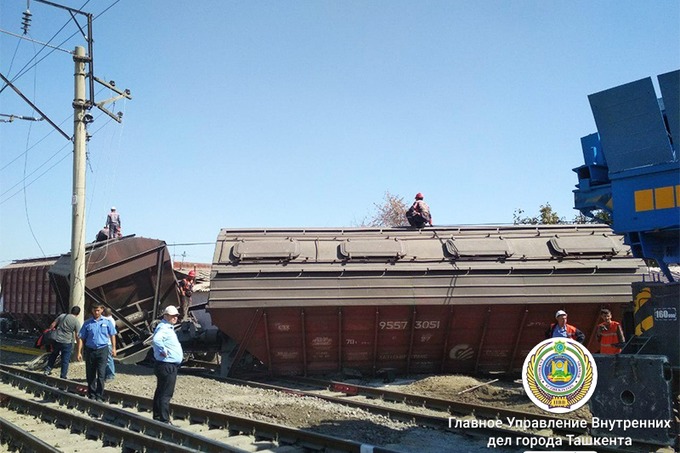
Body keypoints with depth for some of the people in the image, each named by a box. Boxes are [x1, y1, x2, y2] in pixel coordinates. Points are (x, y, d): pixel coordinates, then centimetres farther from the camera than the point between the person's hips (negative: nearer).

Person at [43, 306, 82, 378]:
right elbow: (77, 336, -7)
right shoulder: (76, 322, -9)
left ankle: (47, 370, 30)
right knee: (65, 360, 7)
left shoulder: (62, 316, 1)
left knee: (53, 356, 25)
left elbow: (52, 325, 5)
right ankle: (63, 376, 12)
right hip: (67, 343, -4)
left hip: (57, 340, 4)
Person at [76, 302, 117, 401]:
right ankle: (91, 395, 22)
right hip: (90, 350, 2)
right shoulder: (87, 323, 2)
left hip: (102, 350, -1)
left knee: (101, 374, -7)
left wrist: (113, 348, 8)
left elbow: (112, 335, 13)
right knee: (90, 375, 9)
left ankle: (99, 396, -2)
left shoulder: (107, 322, 3)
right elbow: (81, 338, 3)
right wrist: (79, 352, -2)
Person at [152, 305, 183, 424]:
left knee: (160, 392, 18)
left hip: (169, 366, 11)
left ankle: (157, 417, 28)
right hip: (167, 366, -11)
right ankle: (164, 421, -6)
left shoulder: (169, 327, 16)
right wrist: (164, 351, -28)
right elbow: (156, 340, -40)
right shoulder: (163, 328, -18)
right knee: (166, 394, -8)